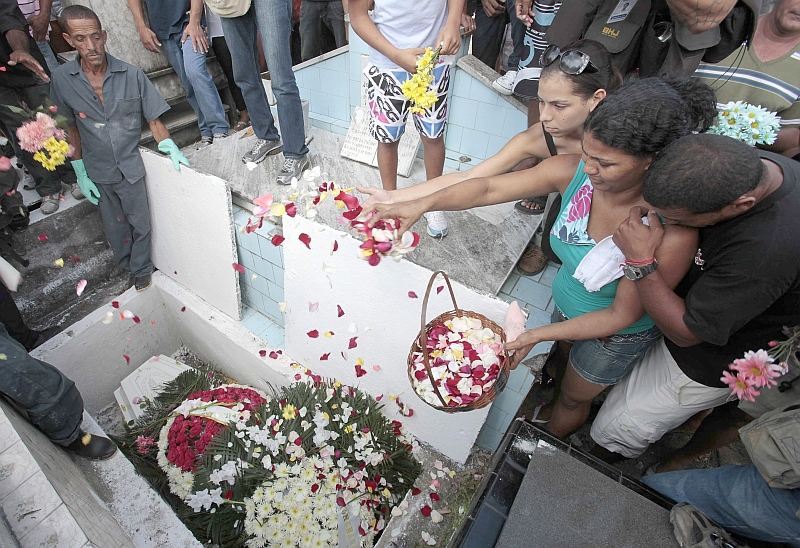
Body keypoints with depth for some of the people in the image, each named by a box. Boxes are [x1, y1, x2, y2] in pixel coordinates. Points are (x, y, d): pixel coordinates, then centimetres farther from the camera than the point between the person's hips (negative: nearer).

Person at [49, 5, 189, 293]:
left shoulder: (131, 75, -10)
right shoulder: (61, 80, -6)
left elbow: (153, 118, -5)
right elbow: (70, 128, 2)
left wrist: (170, 148, -22)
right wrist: (80, 173, 2)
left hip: (132, 167, -1)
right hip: (99, 172, 2)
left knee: (140, 224, 9)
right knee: (115, 229, 15)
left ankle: (142, 273, 30)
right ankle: (127, 270, 38)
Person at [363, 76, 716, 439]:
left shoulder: (673, 232, -38)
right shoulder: (573, 171, -28)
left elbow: (622, 315, -28)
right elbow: (489, 188, -25)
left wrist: (537, 335, -28)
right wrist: (422, 204, -38)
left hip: (618, 334, -4)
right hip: (567, 304, 4)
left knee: (574, 397, 24)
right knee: (564, 356, 34)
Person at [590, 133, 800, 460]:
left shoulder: (770, 249, -43)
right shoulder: (748, 162, -18)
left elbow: (686, 332, -31)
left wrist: (641, 261, -37)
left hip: (706, 365, -7)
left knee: (613, 432, 10)